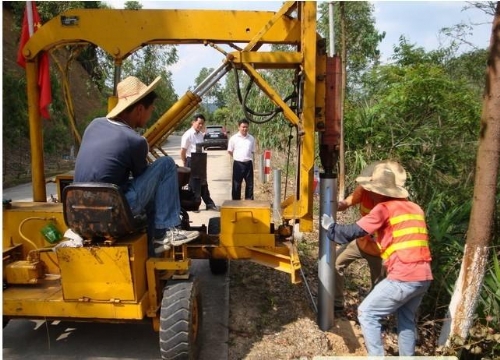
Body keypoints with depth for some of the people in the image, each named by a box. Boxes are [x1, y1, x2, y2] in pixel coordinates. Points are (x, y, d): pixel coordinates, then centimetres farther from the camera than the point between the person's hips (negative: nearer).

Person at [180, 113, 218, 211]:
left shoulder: (201, 134, 7)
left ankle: (209, 203, 19)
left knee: (203, 183, 12)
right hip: (191, 161, -6)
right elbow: (183, 151, -12)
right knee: (192, 184, 5)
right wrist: (185, 164, -5)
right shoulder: (188, 135, -14)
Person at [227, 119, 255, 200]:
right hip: (238, 164, -3)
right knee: (236, 185, 3)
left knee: (250, 184, 8)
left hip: (248, 164, 3)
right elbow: (230, 151, 5)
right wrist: (237, 157, 5)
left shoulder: (251, 138, 6)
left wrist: (248, 158, 6)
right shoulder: (234, 138, -3)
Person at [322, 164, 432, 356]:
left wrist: (331, 227, 9)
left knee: (367, 314, 5)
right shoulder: (415, 208, 16)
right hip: (424, 276, 8)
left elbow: (353, 232, -6)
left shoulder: (384, 208, -5)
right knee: (406, 318, 27)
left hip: (403, 278, -8)